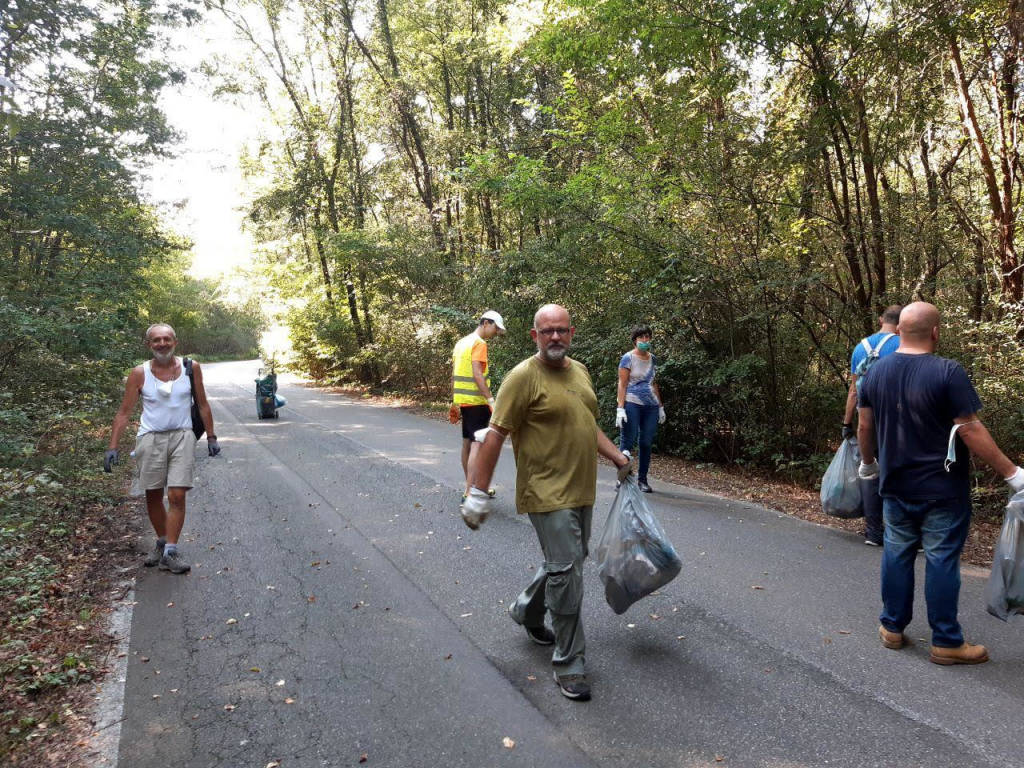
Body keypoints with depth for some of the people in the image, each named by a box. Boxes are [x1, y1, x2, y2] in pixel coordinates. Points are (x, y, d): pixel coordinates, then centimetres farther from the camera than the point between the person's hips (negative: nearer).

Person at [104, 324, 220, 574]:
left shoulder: (190, 368, 1)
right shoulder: (140, 373, -1)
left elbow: (202, 405, 10)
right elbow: (124, 412, 1)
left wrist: (211, 437, 9)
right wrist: (112, 447, -5)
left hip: (181, 437, -1)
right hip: (150, 438, 1)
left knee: (177, 496, -8)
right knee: (153, 496, 9)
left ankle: (171, 551, -1)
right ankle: (162, 543, 27)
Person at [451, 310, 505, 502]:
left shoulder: (461, 342, 15)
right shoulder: (479, 343, -12)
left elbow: (454, 375, 18)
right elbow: (477, 375, -22)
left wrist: (455, 403, 22)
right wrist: (491, 400, -25)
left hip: (463, 400, 9)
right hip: (476, 401, -9)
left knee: (467, 442, 15)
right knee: (477, 444, -10)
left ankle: (470, 487, 26)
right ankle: (469, 493, -14)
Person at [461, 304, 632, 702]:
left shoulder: (579, 370, 10)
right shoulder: (524, 377, -15)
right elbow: (495, 435, -17)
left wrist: (618, 457, 17)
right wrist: (478, 493, -18)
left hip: (582, 490, 8)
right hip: (548, 494, -8)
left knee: (565, 560, 21)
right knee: (566, 573, -5)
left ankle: (527, 611, 47)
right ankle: (568, 664, 11)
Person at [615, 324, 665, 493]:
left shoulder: (652, 359, 15)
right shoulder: (628, 358, -1)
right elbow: (622, 384, -6)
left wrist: (661, 406, 19)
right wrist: (620, 408, -14)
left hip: (651, 406, 5)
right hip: (632, 404, -5)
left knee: (647, 443, 4)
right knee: (628, 442, -5)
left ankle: (642, 480, 12)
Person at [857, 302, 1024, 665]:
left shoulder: (875, 372, 1)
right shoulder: (948, 372, -16)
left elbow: (864, 426, 8)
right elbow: (970, 431, -17)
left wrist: (868, 462, 23)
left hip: (896, 486, 5)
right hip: (941, 489, -4)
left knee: (896, 553, 15)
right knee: (942, 560, 4)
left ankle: (892, 627, 25)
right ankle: (946, 642, 15)